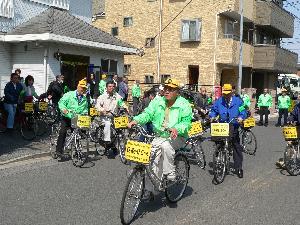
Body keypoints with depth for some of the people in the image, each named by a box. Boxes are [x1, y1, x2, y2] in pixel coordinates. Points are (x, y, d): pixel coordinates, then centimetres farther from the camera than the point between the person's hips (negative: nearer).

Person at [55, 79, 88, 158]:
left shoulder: (85, 99, 15)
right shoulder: (69, 94, 0)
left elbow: (85, 110, 23)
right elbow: (61, 102, -9)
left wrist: (84, 114, 1)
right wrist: (63, 109, -28)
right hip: (67, 117, -4)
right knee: (63, 132, -17)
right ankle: (59, 150, -13)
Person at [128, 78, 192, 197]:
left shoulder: (184, 104, -4)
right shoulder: (157, 102, 8)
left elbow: (187, 122, -12)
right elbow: (147, 114, -1)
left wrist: (177, 129, -32)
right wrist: (136, 120, -21)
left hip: (177, 138, -4)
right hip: (159, 137, 4)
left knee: (166, 145, -35)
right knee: (153, 160, -9)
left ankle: (170, 173, -17)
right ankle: (149, 189, 2)